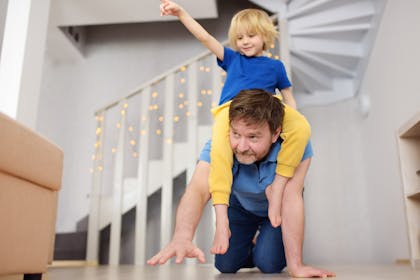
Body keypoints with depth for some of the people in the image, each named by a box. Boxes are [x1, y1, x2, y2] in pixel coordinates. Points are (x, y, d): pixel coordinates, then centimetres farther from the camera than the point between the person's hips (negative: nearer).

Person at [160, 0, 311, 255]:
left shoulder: (275, 66, 27)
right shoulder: (232, 59, 29)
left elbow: (289, 98, 27)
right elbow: (205, 38, 21)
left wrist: (294, 124, 9)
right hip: (229, 111, 0)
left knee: (303, 127, -30)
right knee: (218, 151, -35)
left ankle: (277, 190, -26)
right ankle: (221, 220, -36)